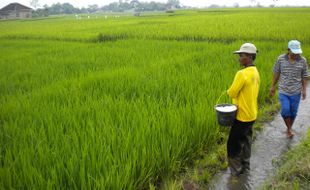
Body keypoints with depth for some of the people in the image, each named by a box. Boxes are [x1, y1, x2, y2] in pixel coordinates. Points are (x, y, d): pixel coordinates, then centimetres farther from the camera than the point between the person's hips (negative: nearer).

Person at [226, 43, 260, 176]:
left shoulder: (242, 74, -23)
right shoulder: (255, 72, 5)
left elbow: (231, 93, -19)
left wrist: (229, 91, 2)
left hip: (243, 115, -9)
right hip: (251, 114, 9)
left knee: (234, 143, 5)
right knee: (246, 141, 20)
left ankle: (236, 170, 16)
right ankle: (245, 167, 33)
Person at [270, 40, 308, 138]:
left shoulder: (302, 61, -6)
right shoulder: (281, 59, -7)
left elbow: (304, 76, 1)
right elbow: (276, 73, 2)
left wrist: (304, 89, -2)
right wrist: (273, 86, 4)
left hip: (296, 92, 1)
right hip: (283, 91, -1)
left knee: (293, 112, 9)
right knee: (285, 110, -9)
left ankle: (289, 128, 32)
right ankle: (289, 128, 15)